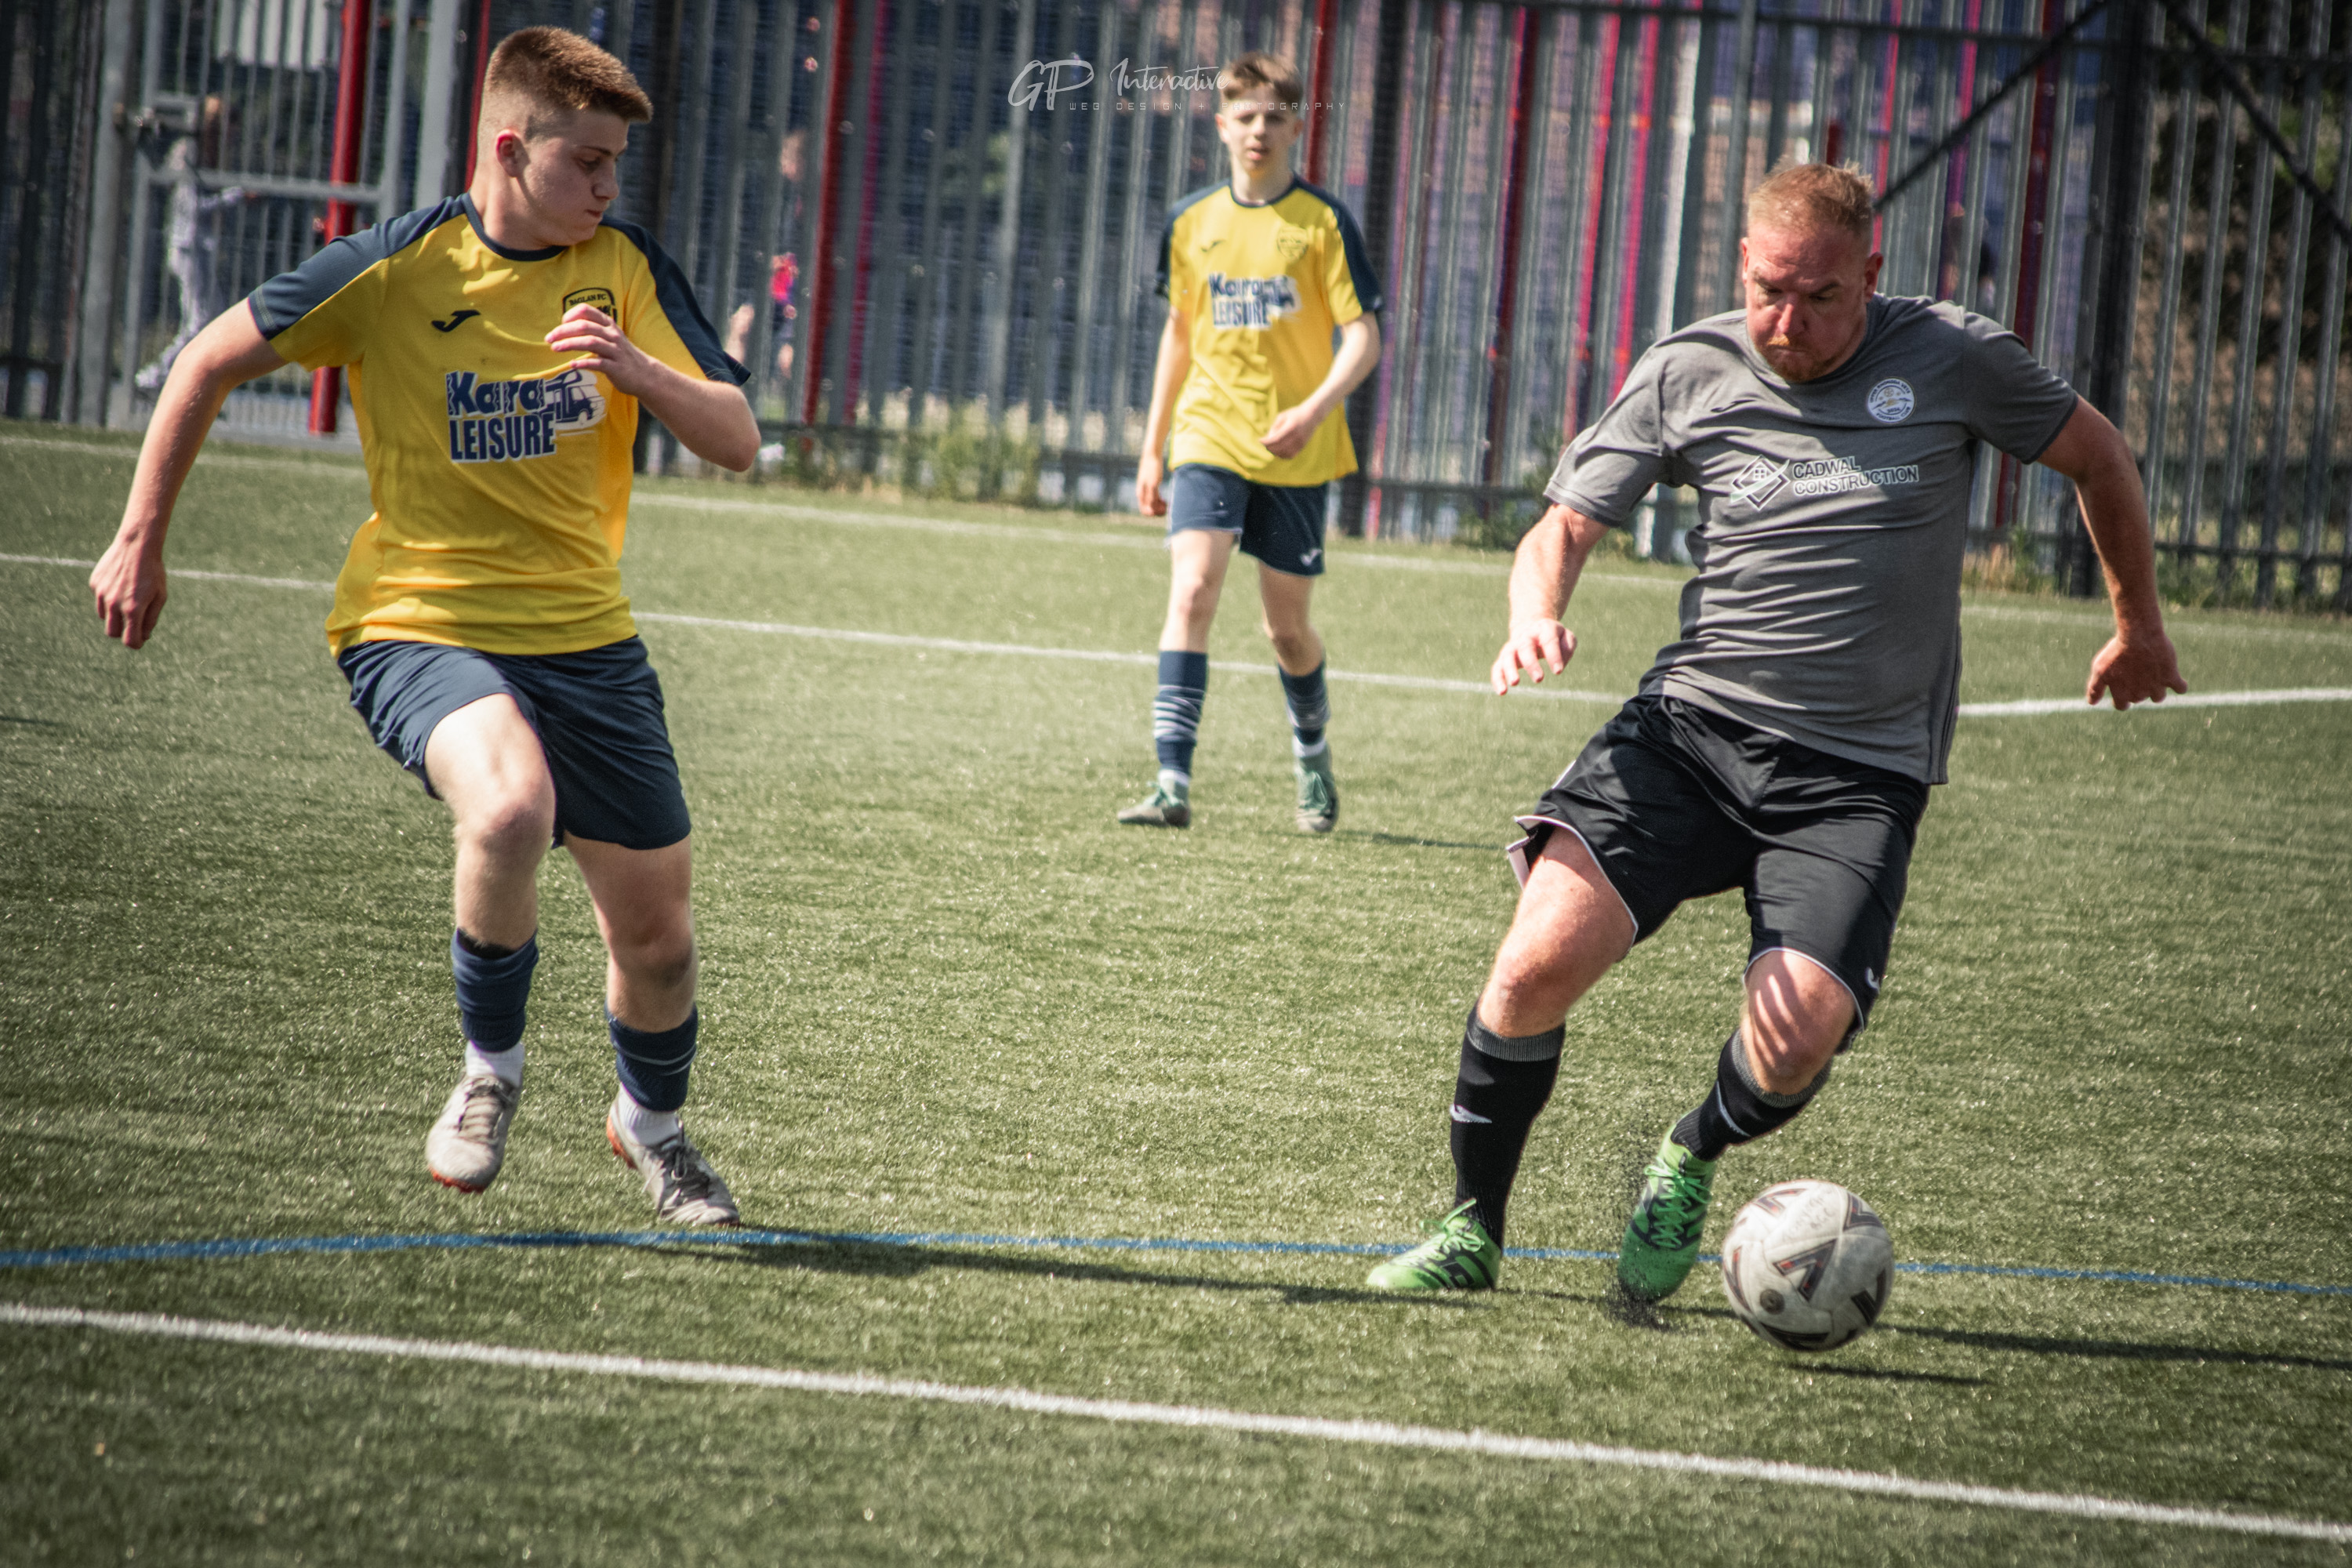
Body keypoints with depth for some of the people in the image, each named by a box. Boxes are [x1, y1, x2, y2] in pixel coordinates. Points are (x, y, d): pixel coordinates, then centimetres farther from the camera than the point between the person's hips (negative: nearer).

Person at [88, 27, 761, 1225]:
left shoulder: (624, 271, -1)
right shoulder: (394, 271, -10)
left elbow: (736, 442, -4)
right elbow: (210, 363, 2)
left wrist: (635, 369, -23)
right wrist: (141, 540, 3)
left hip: (584, 635, 4)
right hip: (417, 622, -4)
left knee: (655, 923, 7)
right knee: (510, 806, -35)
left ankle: (651, 1123, 40)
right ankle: (489, 1066, -9)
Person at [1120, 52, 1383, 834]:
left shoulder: (1323, 222, -4)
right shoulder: (1191, 222, 7)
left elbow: (1363, 337, -6)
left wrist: (1316, 408, -24)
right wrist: (1152, 449, 16)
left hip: (1297, 453, -2)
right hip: (1208, 439, 2)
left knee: (1287, 626, 7)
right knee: (1191, 593, -17)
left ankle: (1313, 757, 36)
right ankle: (1172, 783, -22)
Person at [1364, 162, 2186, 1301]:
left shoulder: (1951, 359, -2)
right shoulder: (1686, 375, 3)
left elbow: (2097, 456, 15)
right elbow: (1565, 527, 7)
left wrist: (2139, 629, 25)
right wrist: (1534, 619, -16)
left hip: (1858, 771, -1)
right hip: (1690, 724, 1)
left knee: (1795, 1046, -21)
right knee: (1539, 963, -20)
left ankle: (1694, 1158, 15)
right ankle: (1472, 1231, 1)